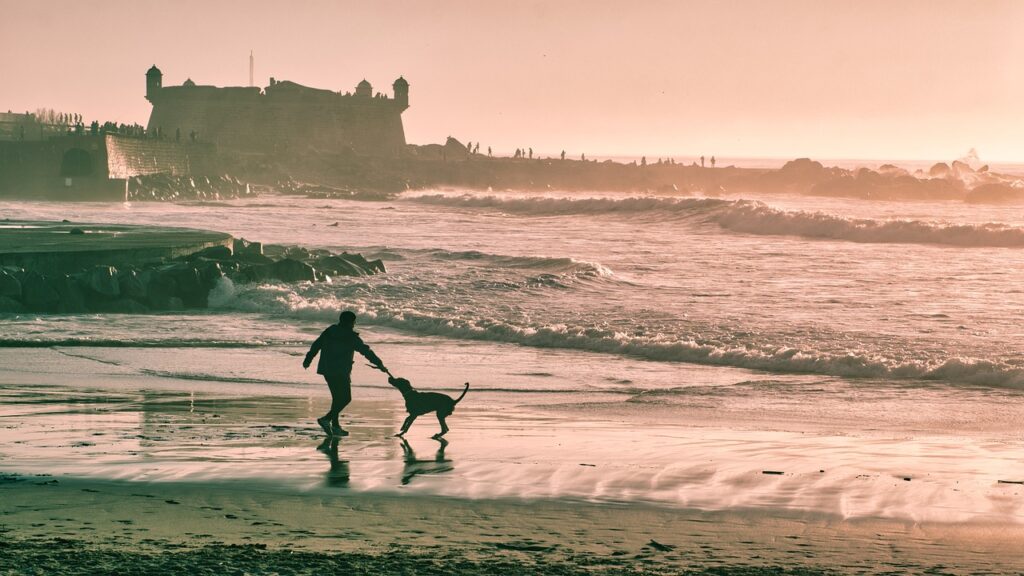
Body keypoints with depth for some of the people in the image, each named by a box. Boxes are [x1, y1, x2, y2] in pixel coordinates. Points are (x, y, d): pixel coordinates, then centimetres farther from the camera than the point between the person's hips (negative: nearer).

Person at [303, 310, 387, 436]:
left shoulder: (329, 332, 10)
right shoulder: (351, 337, -8)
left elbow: (316, 345, 17)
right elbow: (366, 351, -7)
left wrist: (308, 359, 30)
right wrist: (380, 365, -2)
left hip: (327, 370, 8)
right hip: (341, 372, -7)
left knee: (337, 398, 15)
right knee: (345, 398, -2)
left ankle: (335, 426, 15)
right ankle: (327, 419, -15)